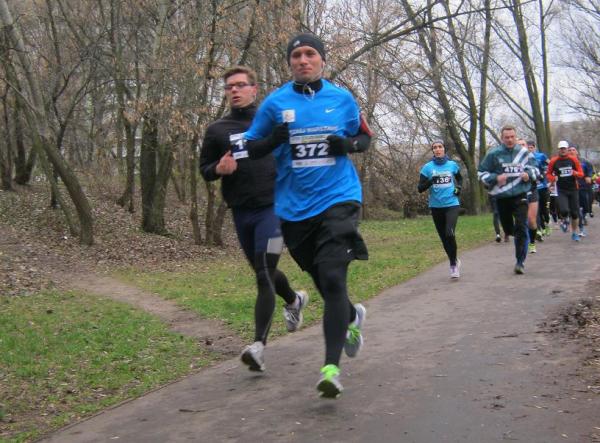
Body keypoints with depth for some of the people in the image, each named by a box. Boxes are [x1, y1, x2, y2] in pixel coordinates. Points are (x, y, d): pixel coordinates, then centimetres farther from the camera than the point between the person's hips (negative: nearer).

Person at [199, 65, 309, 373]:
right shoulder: (217, 130, 9)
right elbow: (204, 169, 12)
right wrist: (219, 168, -10)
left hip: (273, 207, -4)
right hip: (241, 212, 4)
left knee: (264, 275, -15)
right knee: (263, 273, 18)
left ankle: (259, 345, -17)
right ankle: (294, 300, 49)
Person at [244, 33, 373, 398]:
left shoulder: (343, 99, 5)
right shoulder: (275, 103, 3)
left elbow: (366, 137, 17)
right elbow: (250, 147, 7)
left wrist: (349, 144, -6)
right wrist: (274, 140, -14)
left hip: (338, 199, -2)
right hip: (294, 208, 2)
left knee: (332, 278, -19)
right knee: (323, 282, 15)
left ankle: (332, 367, -18)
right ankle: (352, 317, 48)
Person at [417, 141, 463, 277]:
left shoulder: (452, 165, 3)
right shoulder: (427, 167, -2)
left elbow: (459, 178, 24)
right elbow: (420, 188, -5)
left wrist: (459, 187, 4)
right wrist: (430, 181, -22)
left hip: (452, 205, -1)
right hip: (436, 207, 1)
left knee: (449, 234, -21)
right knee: (444, 238, 10)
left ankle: (453, 264, -4)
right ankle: (454, 262, 33)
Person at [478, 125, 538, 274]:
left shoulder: (523, 152, 1)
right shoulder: (493, 154, -5)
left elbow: (533, 167, 16)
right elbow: (481, 172, 1)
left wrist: (529, 175, -6)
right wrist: (496, 178, -15)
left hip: (520, 195, 0)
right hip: (502, 197, 1)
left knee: (521, 228, -12)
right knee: (508, 228, 14)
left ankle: (520, 262, -7)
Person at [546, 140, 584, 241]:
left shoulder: (573, 159, 0)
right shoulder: (554, 161, -3)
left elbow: (581, 173, 5)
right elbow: (548, 174, 7)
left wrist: (575, 173, -18)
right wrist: (553, 178, -14)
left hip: (573, 190, 2)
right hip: (561, 190, -2)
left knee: (574, 213, 6)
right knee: (564, 210, -22)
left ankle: (574, 233, 25)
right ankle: (564, 220, 14)